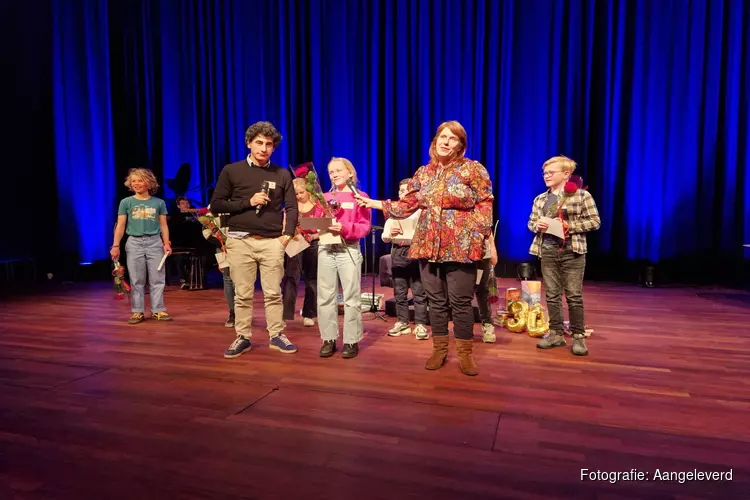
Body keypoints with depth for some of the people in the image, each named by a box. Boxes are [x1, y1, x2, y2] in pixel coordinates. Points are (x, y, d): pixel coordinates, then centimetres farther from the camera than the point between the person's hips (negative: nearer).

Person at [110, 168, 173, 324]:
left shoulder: (159, 202, 6)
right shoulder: (126, 202, 4)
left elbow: (163, 225, 7)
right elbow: (120, 225, 2)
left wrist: (166, 243, -3)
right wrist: (115, 245, -6)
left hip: (155, 242, 0)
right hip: (134, 243, 0)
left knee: (157, 279, 1)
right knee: (136, 280, 3)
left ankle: (157, 310, 8)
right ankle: (137, 312, 10)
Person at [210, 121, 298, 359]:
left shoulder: (282, 174, 7)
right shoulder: (231, 171, 3)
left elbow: (292, 207, 9)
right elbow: (216, 205, 0)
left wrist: (288, 234, -4)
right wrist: (248, 202, -11)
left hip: (272, 241, 1)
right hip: (240, 240, -1)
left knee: (273, 293, 6)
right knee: (242, 294, 6)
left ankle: (276, 336, 17)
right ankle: (242, 337, 18)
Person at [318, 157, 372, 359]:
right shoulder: (324, 198, 15)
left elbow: (365, 227, -5)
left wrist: (344, 228, -19)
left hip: (349, 249, -4)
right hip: (325, 248, 4)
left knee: (351, 297, -1)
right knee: (325, 296, 4)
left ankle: (352, 340, 7)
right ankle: (329, 339, 13)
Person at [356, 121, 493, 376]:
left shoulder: (473, 169, -2)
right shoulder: (423, 172, 11)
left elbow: (485, 204, -4)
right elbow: (407, 205, 11)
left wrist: (480, 235, -12)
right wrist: (374, 203, 4)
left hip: (461, 246, -4)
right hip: (428, 245, 4)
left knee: (461, 301, 0)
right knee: (436, 300, 11)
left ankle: (465, 354, 15)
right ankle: (439, 349, 24)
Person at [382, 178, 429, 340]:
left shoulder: (422, 210, 0)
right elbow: (384, 237, 10)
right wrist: (390, 234, -11)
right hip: (398, 252, 5)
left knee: (419, 291, -1)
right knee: (399, 291, 10)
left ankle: (420, 325, 6)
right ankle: (402, 322, 20)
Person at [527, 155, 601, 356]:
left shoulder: (582, 195, -4)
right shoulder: (540, 199, 10)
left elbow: (595, 221, -5)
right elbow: (531, 222, 16)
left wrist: (570, 226, -16)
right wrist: (537, 225, -7)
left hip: (572, 251, -4)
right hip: (548, 251, 5)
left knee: (574, 295, 0)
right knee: (552, 295, 8)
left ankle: (578, 336, 10)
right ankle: (556, 333, 18)